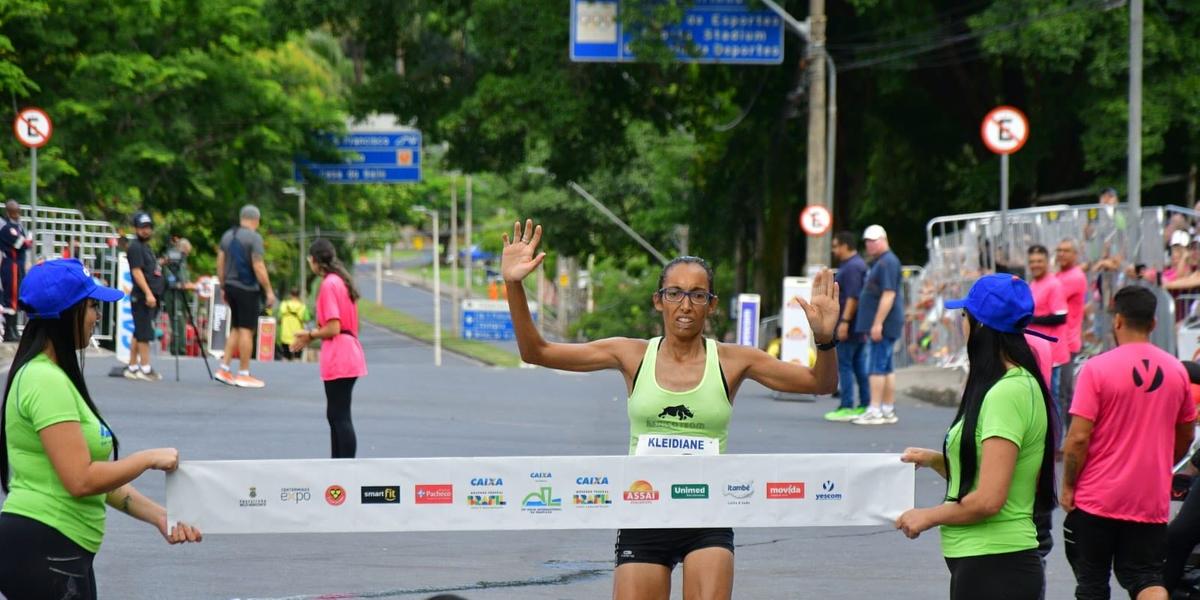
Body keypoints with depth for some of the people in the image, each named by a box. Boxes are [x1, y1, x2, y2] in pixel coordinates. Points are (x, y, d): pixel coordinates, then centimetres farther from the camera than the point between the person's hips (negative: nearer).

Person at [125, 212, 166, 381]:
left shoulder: (146, 247, 21)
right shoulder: (135, 247, -9)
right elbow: (137, 271, -17)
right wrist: (148, 293, -23)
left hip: (150, 296, 10)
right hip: (142, 296, -10)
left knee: (139, 333, 10)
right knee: (144, 334, -10)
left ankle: (133, 368, 13)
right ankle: (145, 369, -11)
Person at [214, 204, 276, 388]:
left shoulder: (227, 236, 11)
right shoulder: (254, 238, -10)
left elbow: (220, 264, 13)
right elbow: (258, 266, -15)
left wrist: (224, 287, 20)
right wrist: (269, 291, -10)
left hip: (231, 286, 7)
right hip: (247, 288, -7)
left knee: (236, 328, 16)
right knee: (246, 330, -3)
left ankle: (224, 369, 12)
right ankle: (243, 375, -2)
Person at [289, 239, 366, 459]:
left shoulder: (329, 285, -15)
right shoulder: (341, 281, 14)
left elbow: (333, 329, -19)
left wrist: (310, 335, -3)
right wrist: (313, 335, 14)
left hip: (338, 360, -10)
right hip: (348, 356, 10)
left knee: (340, 417, -7)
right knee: (335, 415, 17)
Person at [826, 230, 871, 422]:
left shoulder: (851, 267, -15)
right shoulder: (859, 264, 18)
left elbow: (853, 297, -23)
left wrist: (844, 321, -26)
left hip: (849, 326, -10)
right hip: (859, 328, 10)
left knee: (844, 365, -8)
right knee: (859, 365, 10)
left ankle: (846, 407, -9)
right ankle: (865, 405, 12)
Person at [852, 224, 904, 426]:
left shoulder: (888, 263, -14)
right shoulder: (879, 263, 20)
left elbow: (888, 295, -21)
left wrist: (877, 323, -25)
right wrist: (870, 326, 25)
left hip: (882, 326, -11)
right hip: (879, 326, 11)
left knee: (877, 367, -12)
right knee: (887, 368, 12)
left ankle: (875, 411, -14)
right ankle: (889, 410, 15)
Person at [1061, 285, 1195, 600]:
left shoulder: (1097, 368, -12)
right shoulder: (1176, 370, 3)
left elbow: (1078, 438, -15)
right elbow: (1185, 436, 15)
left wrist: (1068, 486, -3)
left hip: (1097, 499, -3)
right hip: (1152, 500, 3)